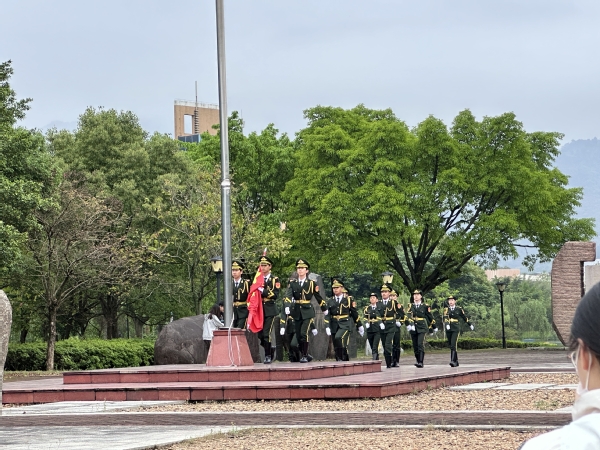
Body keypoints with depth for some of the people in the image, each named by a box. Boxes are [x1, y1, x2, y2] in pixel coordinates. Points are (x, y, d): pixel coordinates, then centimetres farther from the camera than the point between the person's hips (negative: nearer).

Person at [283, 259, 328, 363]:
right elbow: (288, 295, -12)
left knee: (304, 334, -15)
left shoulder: (312, 283, 1)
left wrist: (324, 309, 19)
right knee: (298, 336, 5)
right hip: (297, 312, 3)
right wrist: (287, 306, -28)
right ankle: (306, 355, 20)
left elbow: (319, 297, 11)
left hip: (308, 312, -3)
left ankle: (304, 356, -5)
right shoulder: (292, 282, 4)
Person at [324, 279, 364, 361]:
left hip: (345, 325, -4)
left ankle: (342, 357, -19)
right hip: (334, 326, 4)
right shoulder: (330, 301, 10)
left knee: (338, 338, -29)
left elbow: (354, 313, 10)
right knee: (336, 348, 1)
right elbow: (327, 315, 2)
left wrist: (359, 326, 14)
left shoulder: (348, 299, 5)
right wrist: (327, 327, -12)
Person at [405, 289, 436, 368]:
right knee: (415, 346, 6)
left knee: (420, 344, -17)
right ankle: (418, 361, 18)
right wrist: (408, 324, -28)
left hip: (422, 328, -3)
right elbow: (408, 316, -10)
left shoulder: (425, 306, 3)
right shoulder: (411, 306, 7)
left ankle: (421, 362, -19)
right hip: (413, 328, 3)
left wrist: (434, 327, 19)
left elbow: (430, 317, 12)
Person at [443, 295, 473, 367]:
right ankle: (456, 362, 18)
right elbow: (445, 318, -15)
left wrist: (470, 325, 29)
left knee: (453, 344, -18)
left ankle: (453, 361, -25)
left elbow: (464, 317, 18)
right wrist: (447, 324, -34)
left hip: (455, 329, -3)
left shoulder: (459, 309, 4)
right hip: (448, 329, 3)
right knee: (451, 346, 8)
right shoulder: (446, 309, 3)